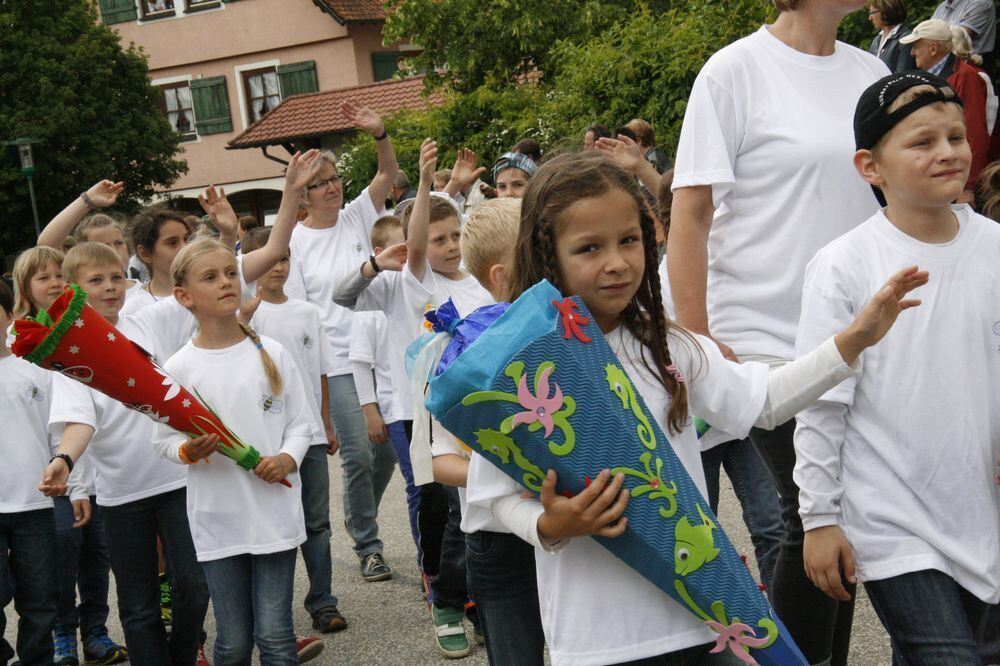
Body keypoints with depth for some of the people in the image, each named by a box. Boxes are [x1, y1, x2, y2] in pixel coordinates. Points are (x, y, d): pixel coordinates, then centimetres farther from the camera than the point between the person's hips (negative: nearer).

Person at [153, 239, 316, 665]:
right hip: (217, 518, 0)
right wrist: (188, 451, -16)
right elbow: (163, 439, 5)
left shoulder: (271, 354, 1)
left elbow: (300, 422, 6)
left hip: (274, 512, 0)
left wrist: (288, 458, -12)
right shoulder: (179, 368, -2)